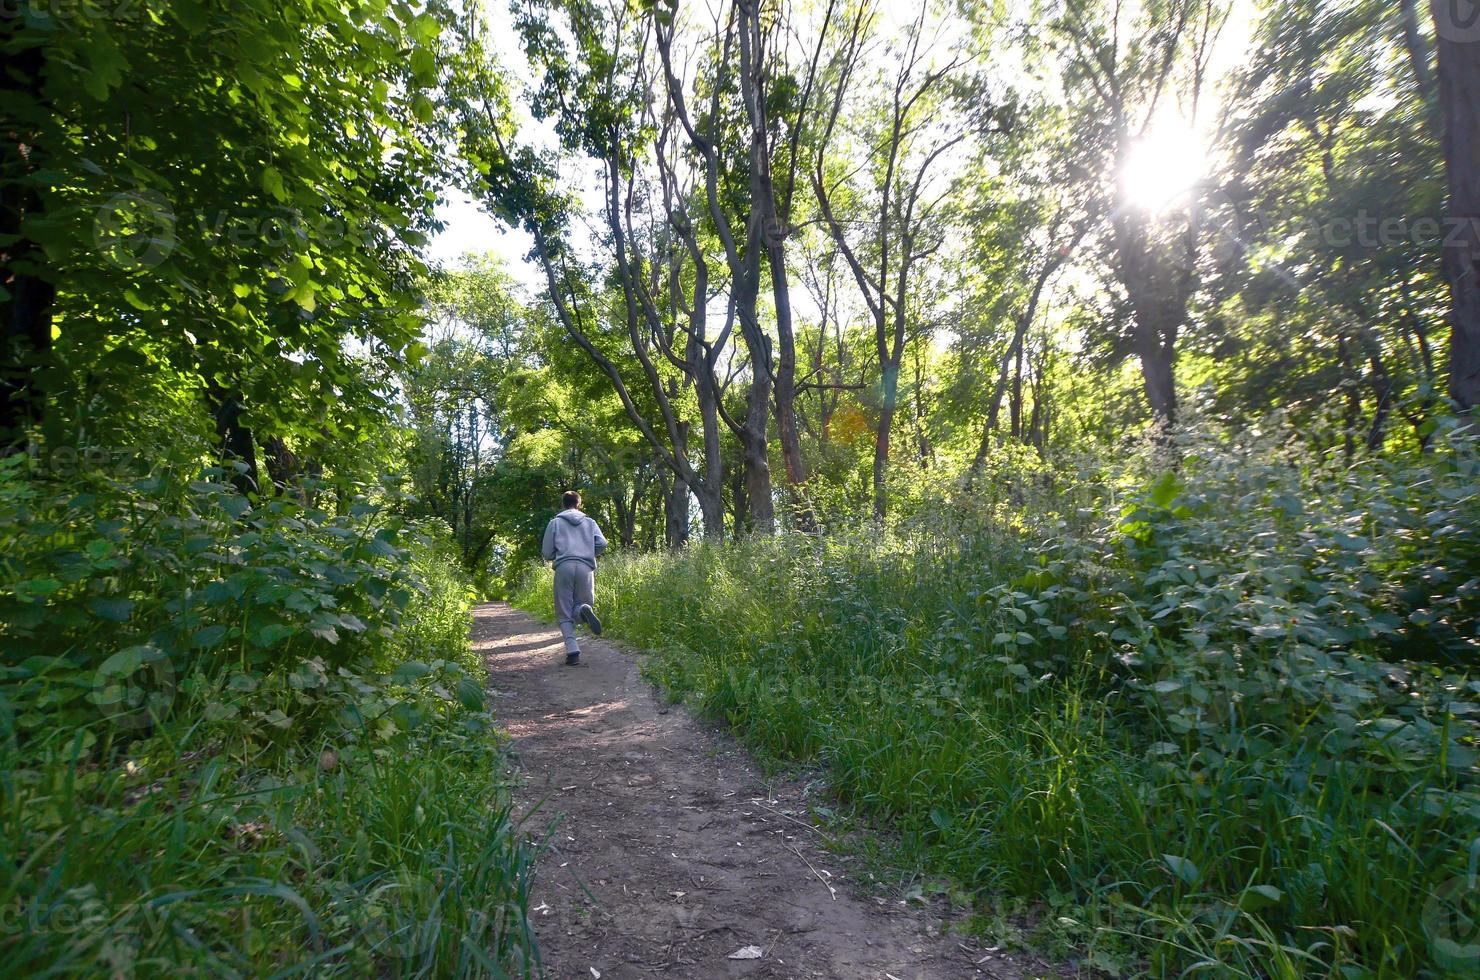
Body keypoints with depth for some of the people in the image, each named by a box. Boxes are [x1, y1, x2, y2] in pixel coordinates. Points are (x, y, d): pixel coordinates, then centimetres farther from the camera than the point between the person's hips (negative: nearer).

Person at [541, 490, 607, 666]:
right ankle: (584, 609, -24)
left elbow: (547, 553, 12)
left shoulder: (555, 522, 15)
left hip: (564, 567, -1)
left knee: (564, 614, 6)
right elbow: (602, 544, 3)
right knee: (580, 605, 14)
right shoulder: (590, 522, 18)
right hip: (585, 568, 1)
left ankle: (572, 650, -13)